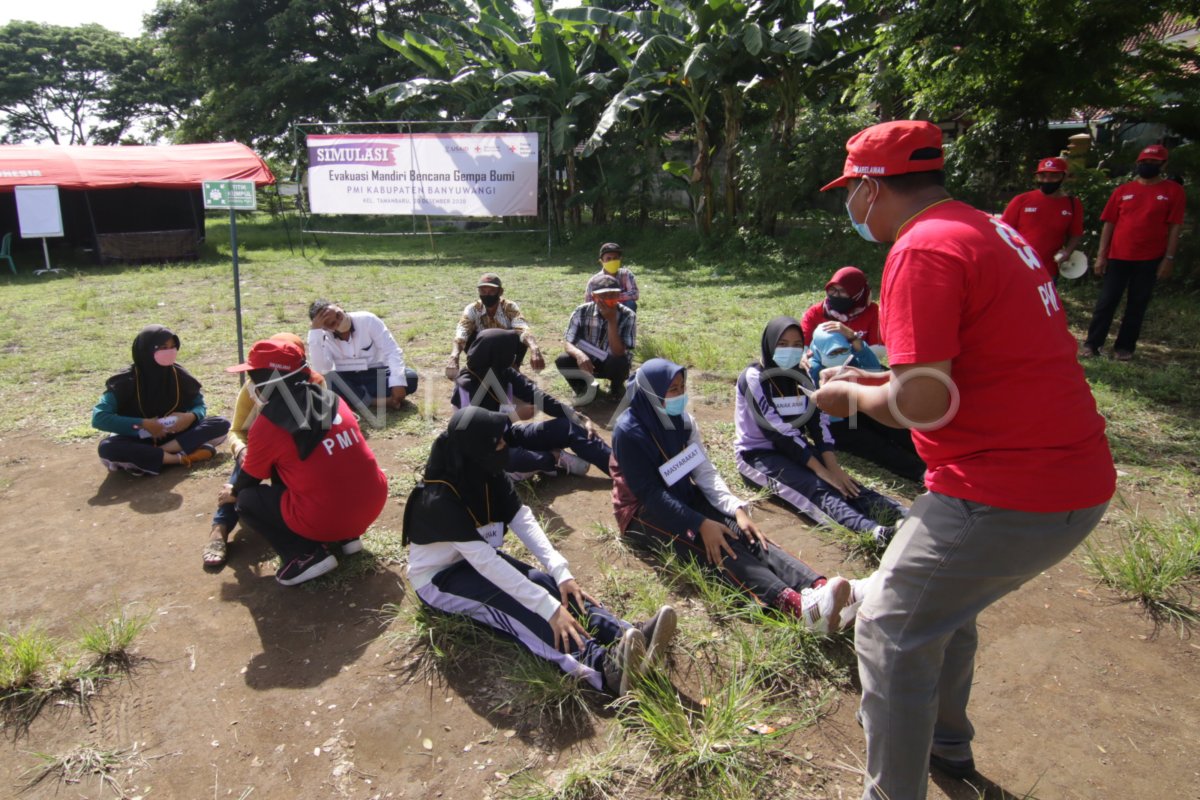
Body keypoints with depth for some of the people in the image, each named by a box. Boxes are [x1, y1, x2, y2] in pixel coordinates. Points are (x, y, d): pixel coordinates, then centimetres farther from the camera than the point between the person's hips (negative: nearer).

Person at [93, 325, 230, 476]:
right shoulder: (127, 380, -16)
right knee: (107, 448, -37)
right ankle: (181, 457, -32)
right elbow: (98, 418, -21)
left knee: (221, 425, -20)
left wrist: (191, 416, -19)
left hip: (173, 435, 3)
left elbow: (200, 405, 5)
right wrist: (142, 424, -28)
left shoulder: (178, 375, -7)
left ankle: (147, 457, -26)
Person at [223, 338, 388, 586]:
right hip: (374, 502, 6)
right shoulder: (331, 399, 8)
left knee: (247, 500, 16)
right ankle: (347, 536, 18)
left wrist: (233, 493, 34)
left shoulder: (267, 425, -8)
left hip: (325, 519, -6)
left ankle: (306, 556, 0)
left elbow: (251, 478, 10)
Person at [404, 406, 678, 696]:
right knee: (513, 601, -31)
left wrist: (561, 571, -29)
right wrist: (549, 608, -41)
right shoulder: (439, 499, -30)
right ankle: (603, 668, -49)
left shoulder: (488, 475, -8)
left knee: (544, 582, -18)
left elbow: (523, 520, -15)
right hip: (438, 579, -6)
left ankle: (630, 638, -35)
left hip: (477, 558, 7)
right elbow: (485, 562, -37)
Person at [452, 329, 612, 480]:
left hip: (508, 436, 6)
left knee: (568, 427, -10)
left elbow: (540, 398, -5)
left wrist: (581, 419, -12)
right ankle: (554, 458, -15)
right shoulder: (466, 386, -20)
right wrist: (513, 414, -19)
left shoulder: (505, 373, -4)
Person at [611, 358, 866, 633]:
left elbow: (705, 472, -2)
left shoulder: (683, 421, 2)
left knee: (743, 532, -21)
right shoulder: (629, 432, -18)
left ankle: (818, 587, -41)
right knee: (712, 543, -31)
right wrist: (701, 524, -29)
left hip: (683, 497, 6)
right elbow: (650, 493, -22)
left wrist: (737, 508, -18)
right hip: (643, 511, -6)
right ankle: (796, 604, -51)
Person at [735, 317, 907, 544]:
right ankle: (872, 531, -55)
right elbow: (777, 431, -22)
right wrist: (822, 471, -25)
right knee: (816, 487, -32)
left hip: (794, 448, 6)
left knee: (843, 482, -22)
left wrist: (833, 466, -19)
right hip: (758, 453, -6)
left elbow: (819, 421, -3)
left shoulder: (800, 377, 8)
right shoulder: (753, 378, -13)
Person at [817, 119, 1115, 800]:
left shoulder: (925, 248, -17)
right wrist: (878, 379, 15)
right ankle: (948, 744, 49)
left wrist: (851, 396, -4)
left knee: (891, 634, 4)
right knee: (946, 598, 28)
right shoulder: (993, 231, 13)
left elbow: (923, 404, -23)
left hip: (1008, 495, -10)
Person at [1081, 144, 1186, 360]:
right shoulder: (1122, 191, 5)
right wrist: (1101, 256, -1)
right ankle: (1091, 344, 6)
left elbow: (1175, 227, -1)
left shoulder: (1173, 191, 1)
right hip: (1118, 256, 1)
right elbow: (1109, 224, 5)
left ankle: (1124, 347, 13)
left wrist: (1169, 258, -7)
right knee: (1106, 301, 1)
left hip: (1150, 259, -1)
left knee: (1138, 304, 5)